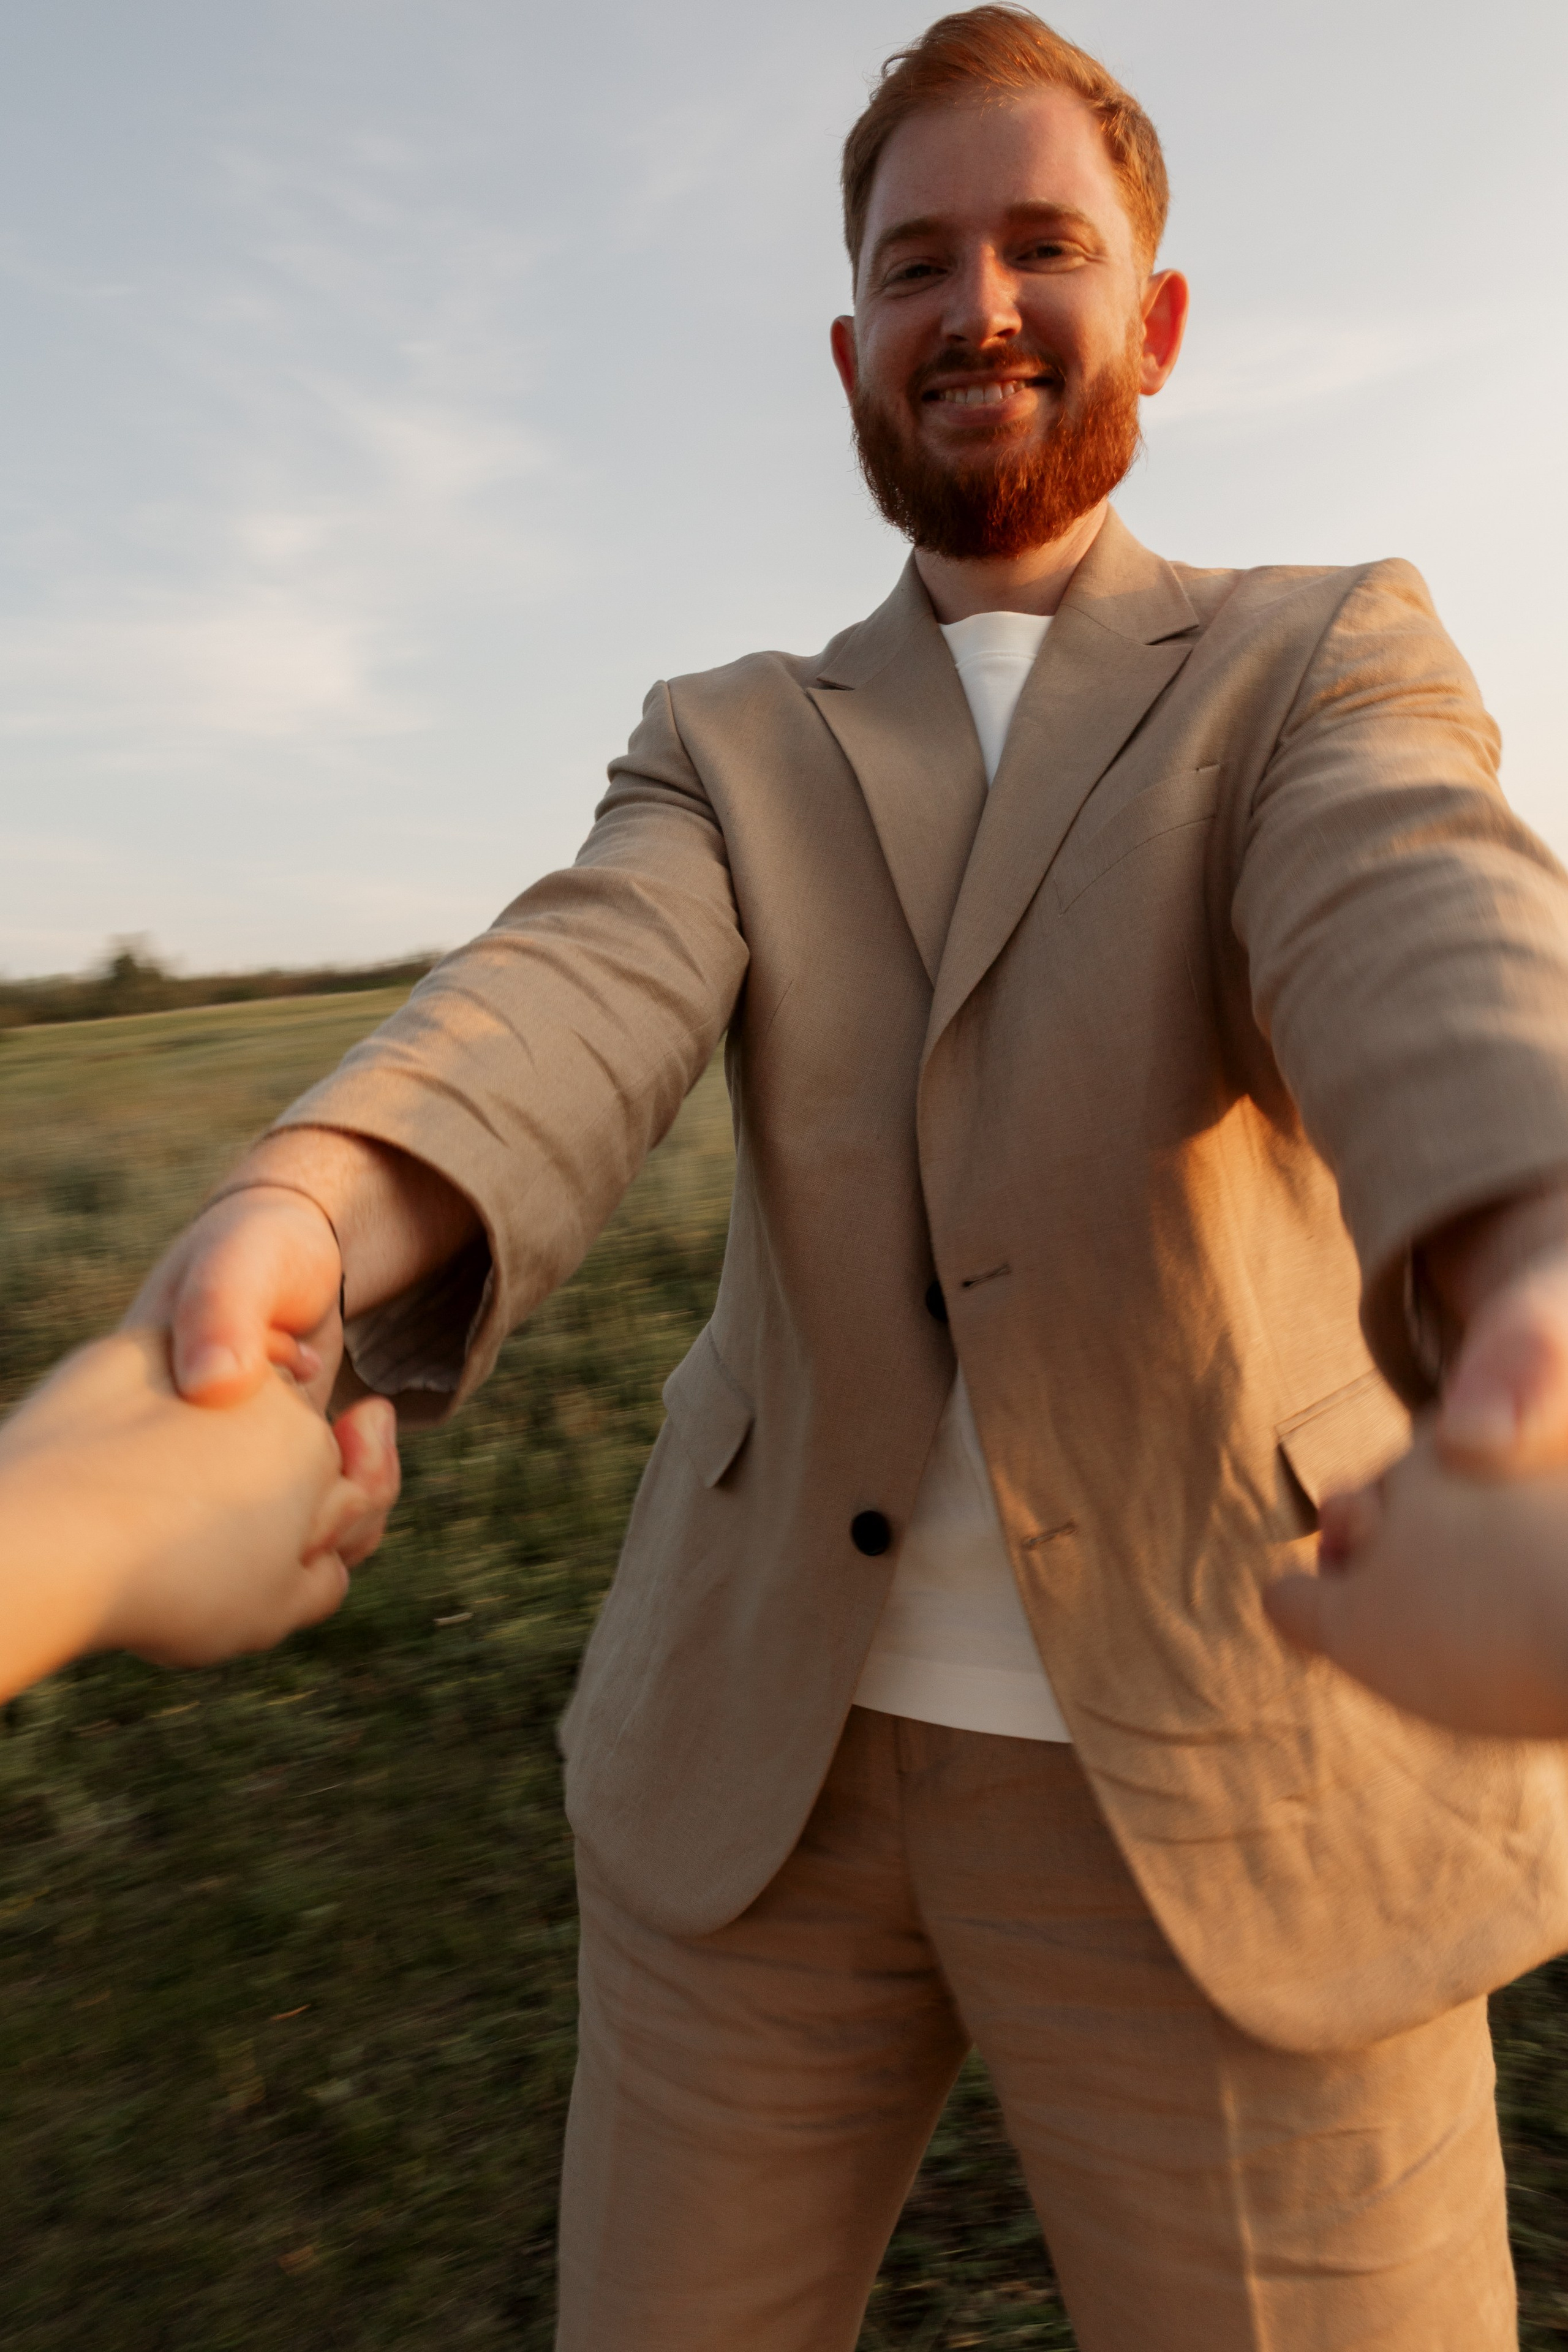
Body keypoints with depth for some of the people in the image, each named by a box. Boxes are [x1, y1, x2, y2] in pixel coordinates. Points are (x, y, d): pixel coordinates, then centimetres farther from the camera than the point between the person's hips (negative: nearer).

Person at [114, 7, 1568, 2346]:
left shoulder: (1332, 666, 3)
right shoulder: (727, 752, 9)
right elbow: (576, 1003, -13)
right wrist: (300, 1220, -37)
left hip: (1231, 1796, -1)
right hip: (768, 1755, 3)